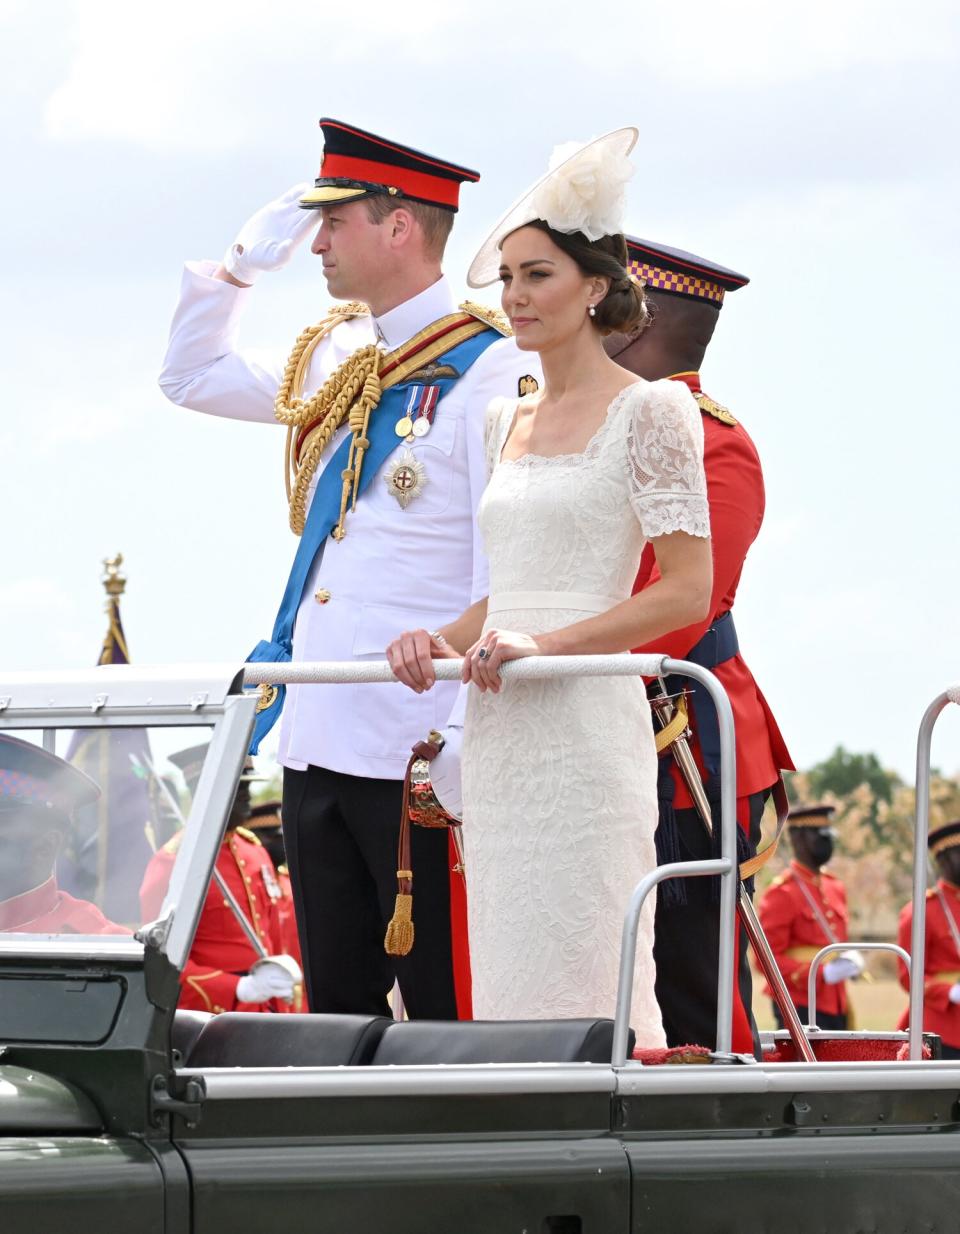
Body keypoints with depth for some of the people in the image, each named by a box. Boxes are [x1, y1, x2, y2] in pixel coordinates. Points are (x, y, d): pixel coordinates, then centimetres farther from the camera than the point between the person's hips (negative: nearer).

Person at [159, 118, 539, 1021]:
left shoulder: (489, 372, -9)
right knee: (338, 1009, 10)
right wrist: (244, 262, 19)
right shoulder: (334, 364, 15)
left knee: (447, 1013, -5)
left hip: (420, 754, -8)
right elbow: (192, 377, 32)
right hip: (318, 738, 8)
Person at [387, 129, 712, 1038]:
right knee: (504, 984, 4)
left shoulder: (648, 411, -3)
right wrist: (446, 642, 3)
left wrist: (546, 643, -18)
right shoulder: (508, 423, 18)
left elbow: (686, 592, -9)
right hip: (496, 727, 7)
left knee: (577, 981, -11)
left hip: (586, 723, -7)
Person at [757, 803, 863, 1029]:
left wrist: (849, 959, 3)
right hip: (802, 1009, -7)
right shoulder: (781, 894, -9)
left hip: (836, 1008, 7)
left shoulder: (835, 888, 15)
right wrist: (824, 974, -21)